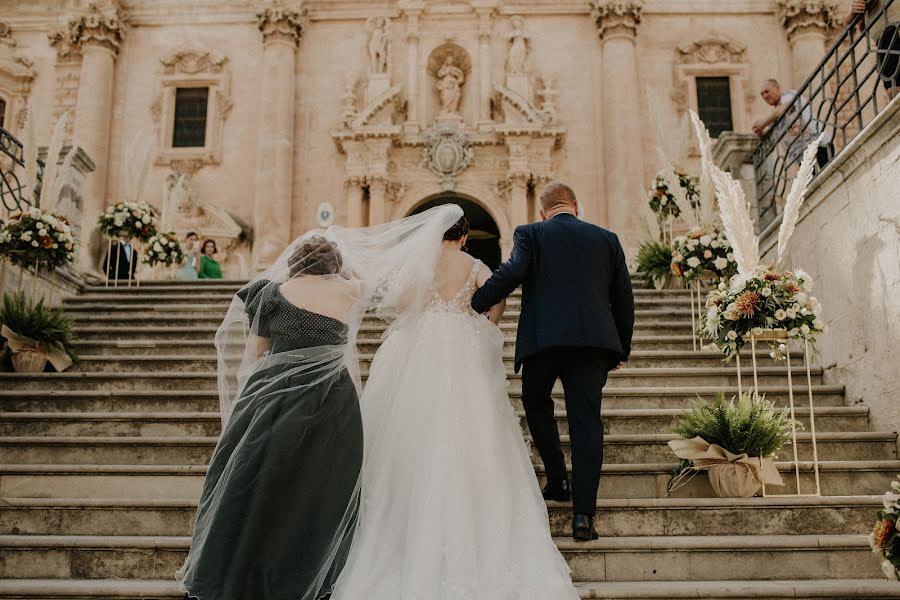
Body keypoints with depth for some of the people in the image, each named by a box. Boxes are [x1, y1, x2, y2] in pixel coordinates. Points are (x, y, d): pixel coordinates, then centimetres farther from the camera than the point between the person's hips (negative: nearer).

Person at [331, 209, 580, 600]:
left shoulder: (420, 261, 3)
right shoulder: (475, 265, 5)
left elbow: (406, 303, -8)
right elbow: (497, 299, -9)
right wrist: (486, 333, 6)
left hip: (421, 346, 0)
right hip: (464, 351, 0)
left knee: (417, 428, 7)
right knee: (465, 432, 4)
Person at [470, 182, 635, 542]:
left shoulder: (530, 233, 9)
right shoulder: (607, 238, 18)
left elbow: (512, 273, -9)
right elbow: (624, 298, 16)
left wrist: (469, 307, -6)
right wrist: (621, 350, 25)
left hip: (542, 338, -2)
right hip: (593, 339, 2)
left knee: (536, 404, 24)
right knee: (586, 421, 2)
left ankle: (558, 480, 20)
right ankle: (583, 515, -1)